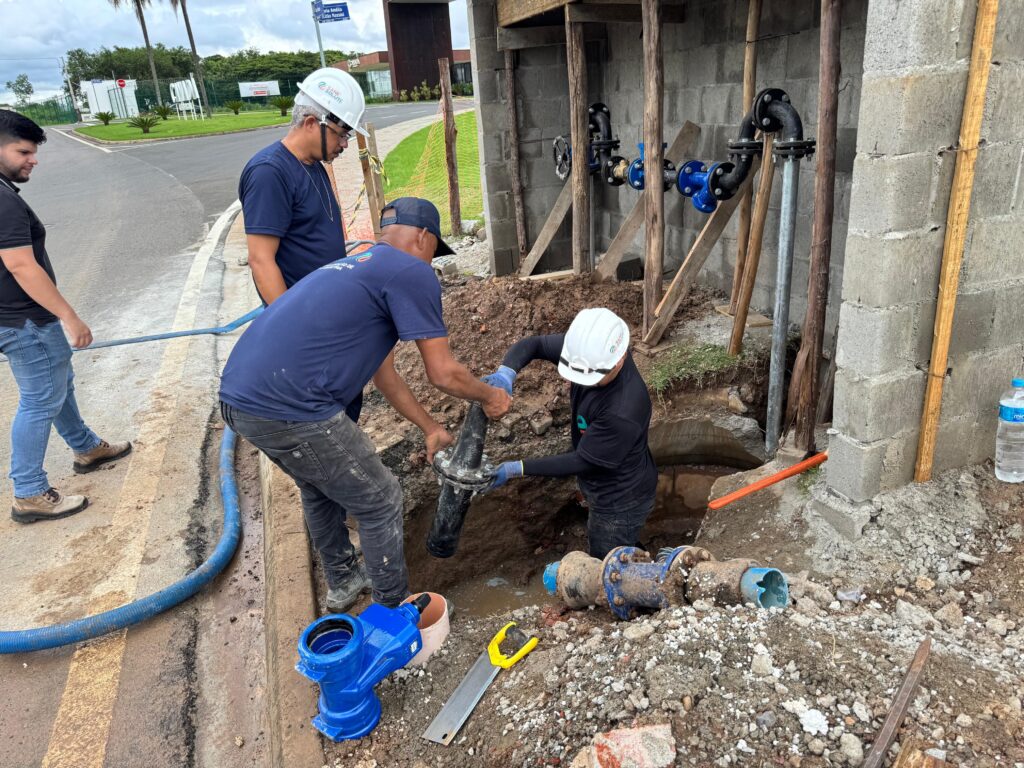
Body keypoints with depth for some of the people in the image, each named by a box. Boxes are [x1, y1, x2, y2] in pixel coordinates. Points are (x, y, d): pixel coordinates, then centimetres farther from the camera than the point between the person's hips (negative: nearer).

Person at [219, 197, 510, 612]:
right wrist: (490, 397, 15)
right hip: (290, 410, -10)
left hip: (237, 397, 10)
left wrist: (430, 428, 34)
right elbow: (443, 373, -5)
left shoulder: (355, 265, 26)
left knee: (320, 487, 31)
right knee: (380, 502, 9)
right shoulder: (413, 272, -3)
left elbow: (383, 372, 30)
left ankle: (343, 583, 49)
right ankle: (393, 612, 27)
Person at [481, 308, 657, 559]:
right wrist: (506, 373, -32)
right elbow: (533, 344, -11)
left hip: (621, 502, -7)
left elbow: (581, 461, -29)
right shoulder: (588, 351, -21)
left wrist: (518, 469, -27)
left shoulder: (624, 411, -41)